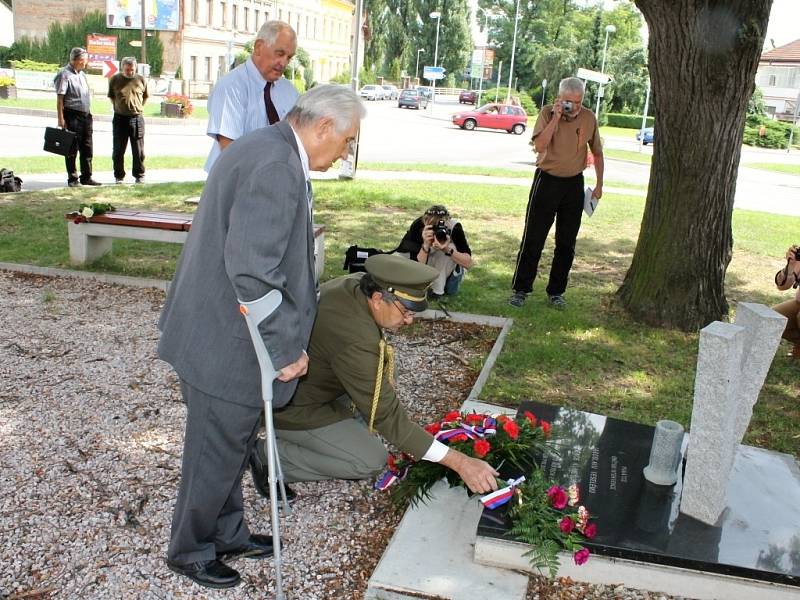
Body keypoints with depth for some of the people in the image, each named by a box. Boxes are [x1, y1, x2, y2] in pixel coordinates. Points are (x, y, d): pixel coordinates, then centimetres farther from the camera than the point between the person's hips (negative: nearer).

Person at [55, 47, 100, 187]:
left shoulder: (82, 74, 16)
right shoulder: (64, 75, -8)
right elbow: (60, 98, -12)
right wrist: (61, 118, -17)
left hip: (86, 115, 8)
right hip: (72, 115, -8)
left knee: (87, 148, 10)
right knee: (72, 149, -1)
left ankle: (86, 177, 18)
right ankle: (72, 179, 5)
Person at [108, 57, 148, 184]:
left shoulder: (141, 80, 4)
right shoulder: (114, 79, 4)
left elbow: (145, 97, 16)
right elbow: (111, 97, 16)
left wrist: (138, 108, 10)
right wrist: (118, 108, 9)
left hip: (137, 118, 0)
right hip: (120, 118, 0)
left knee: (138, 150, 3)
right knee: (118, 150, 4)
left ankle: (139, 176, 14)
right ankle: (119, 176, 14)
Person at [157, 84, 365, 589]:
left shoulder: (269, 150, 9)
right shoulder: (275, 165, -25)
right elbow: (252, 271, -31)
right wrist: (288, 347, -22)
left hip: (221, 332, 10)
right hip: (227, 342, -10)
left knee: (233, 444, 23)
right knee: (217, 451, 10)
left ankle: (227, 534, 43)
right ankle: (190, 551, 32)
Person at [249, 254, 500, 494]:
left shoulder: (354, 283, -12)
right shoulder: (355, 340, -37)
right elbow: (387, 416, -31)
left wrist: (383, 376, 1)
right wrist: (459, 463, -29)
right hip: (291, 409, -9)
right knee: (372, 461, -14)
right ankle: (272, 454, -7)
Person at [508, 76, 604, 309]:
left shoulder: (589, 118, 0)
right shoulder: (548, 113, -9)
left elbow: (597, 152, 12)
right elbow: (539, 145, -23)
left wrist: (599, 184, 10)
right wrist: (556, 117, -25)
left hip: (574, 184, 3)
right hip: (547, 181, -3)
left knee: (566, 243, 8)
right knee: (533, 239, -2)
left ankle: (556, 292, 20)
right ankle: (521, 289, 8)